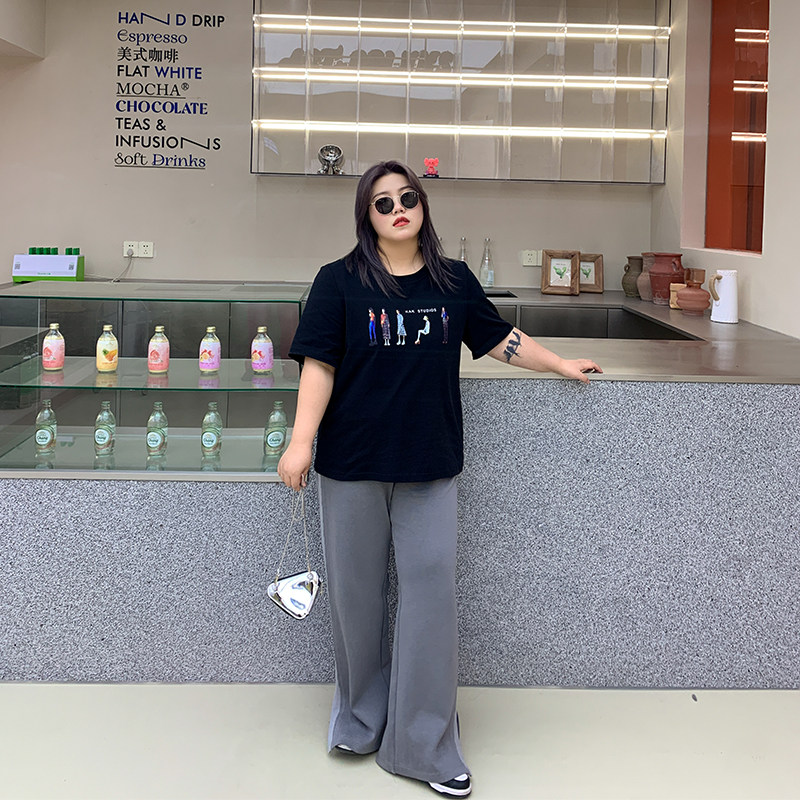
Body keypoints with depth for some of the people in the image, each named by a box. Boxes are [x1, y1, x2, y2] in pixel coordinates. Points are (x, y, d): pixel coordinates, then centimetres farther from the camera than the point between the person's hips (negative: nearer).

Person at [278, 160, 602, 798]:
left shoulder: (454, 282, 7)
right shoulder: (340, 282, -1)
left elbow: (501, 339, 20)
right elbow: (319, 366, -5)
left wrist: (561, 365, 25)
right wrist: (301, 443, -11)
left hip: (429, 464, 2)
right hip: (353, 463, -1)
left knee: (431, 584, -1)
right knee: (357, 591, 8)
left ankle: (424, 742, 10)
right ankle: (361, 716, 29)